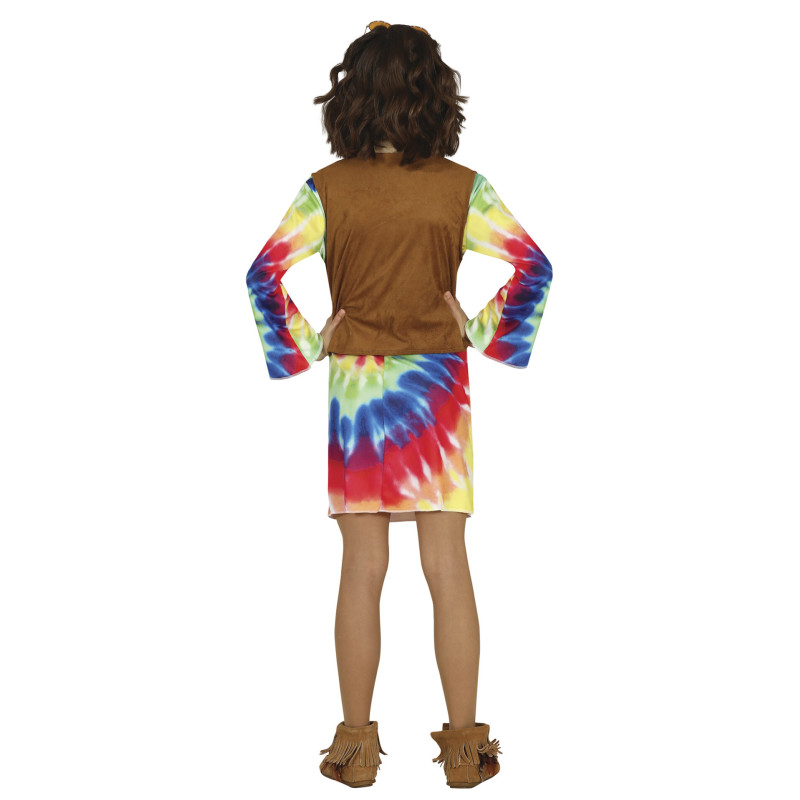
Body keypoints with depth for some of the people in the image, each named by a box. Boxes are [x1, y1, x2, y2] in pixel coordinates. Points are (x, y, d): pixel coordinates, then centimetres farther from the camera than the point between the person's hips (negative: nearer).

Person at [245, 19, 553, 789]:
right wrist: (489, 337, 3)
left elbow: (264, 274, -10)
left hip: (355, 384, 0)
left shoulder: (328, 188, -5)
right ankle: (465, 744, 11)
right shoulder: (462, 188, -4)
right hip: (438, 385, 0)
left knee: (362, 568, 7)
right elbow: (534, 268, -7)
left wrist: (301, 349, 0)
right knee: (447, 566, 5)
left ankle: (355, 743, 13)